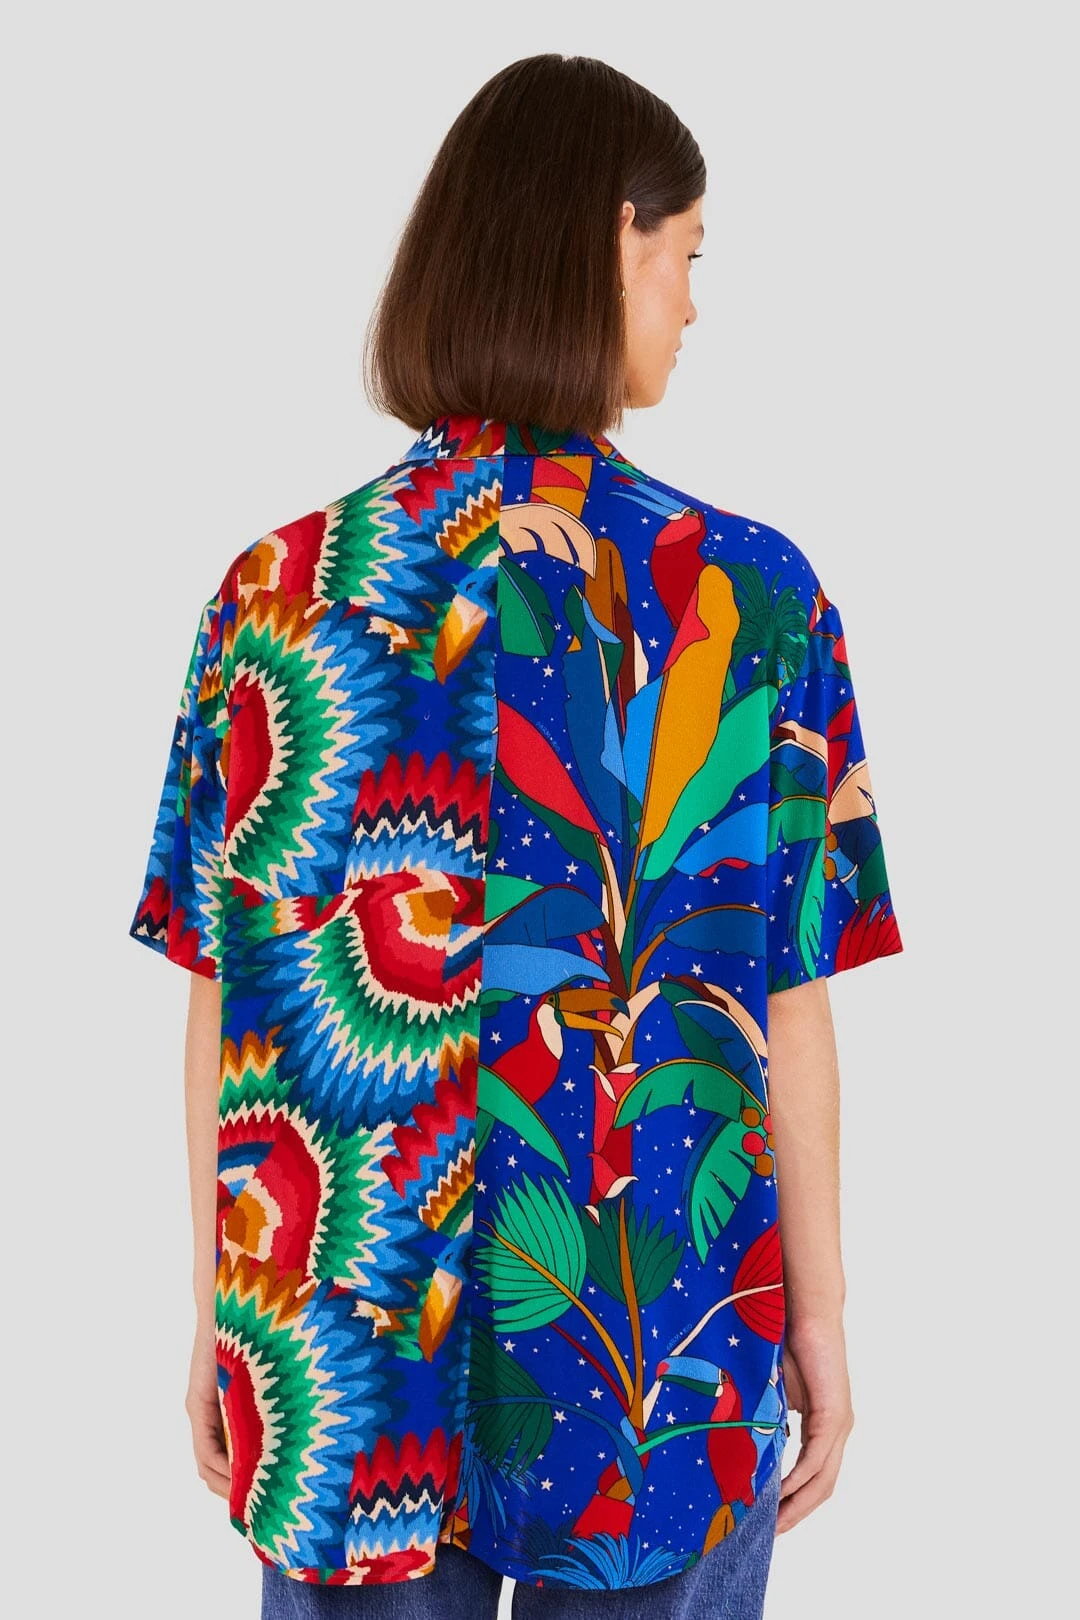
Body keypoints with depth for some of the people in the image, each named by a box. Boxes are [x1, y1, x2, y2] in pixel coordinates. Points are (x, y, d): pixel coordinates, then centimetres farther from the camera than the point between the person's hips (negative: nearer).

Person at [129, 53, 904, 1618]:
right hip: (669, 1369, -1)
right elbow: (788, 1006, -8)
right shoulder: (754, 599, -11)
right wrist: (820, 1316, 4)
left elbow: (229, 1005, -3)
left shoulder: (278, 593, -6)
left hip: (337, 1363, 2)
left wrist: (221, 1326, 7)